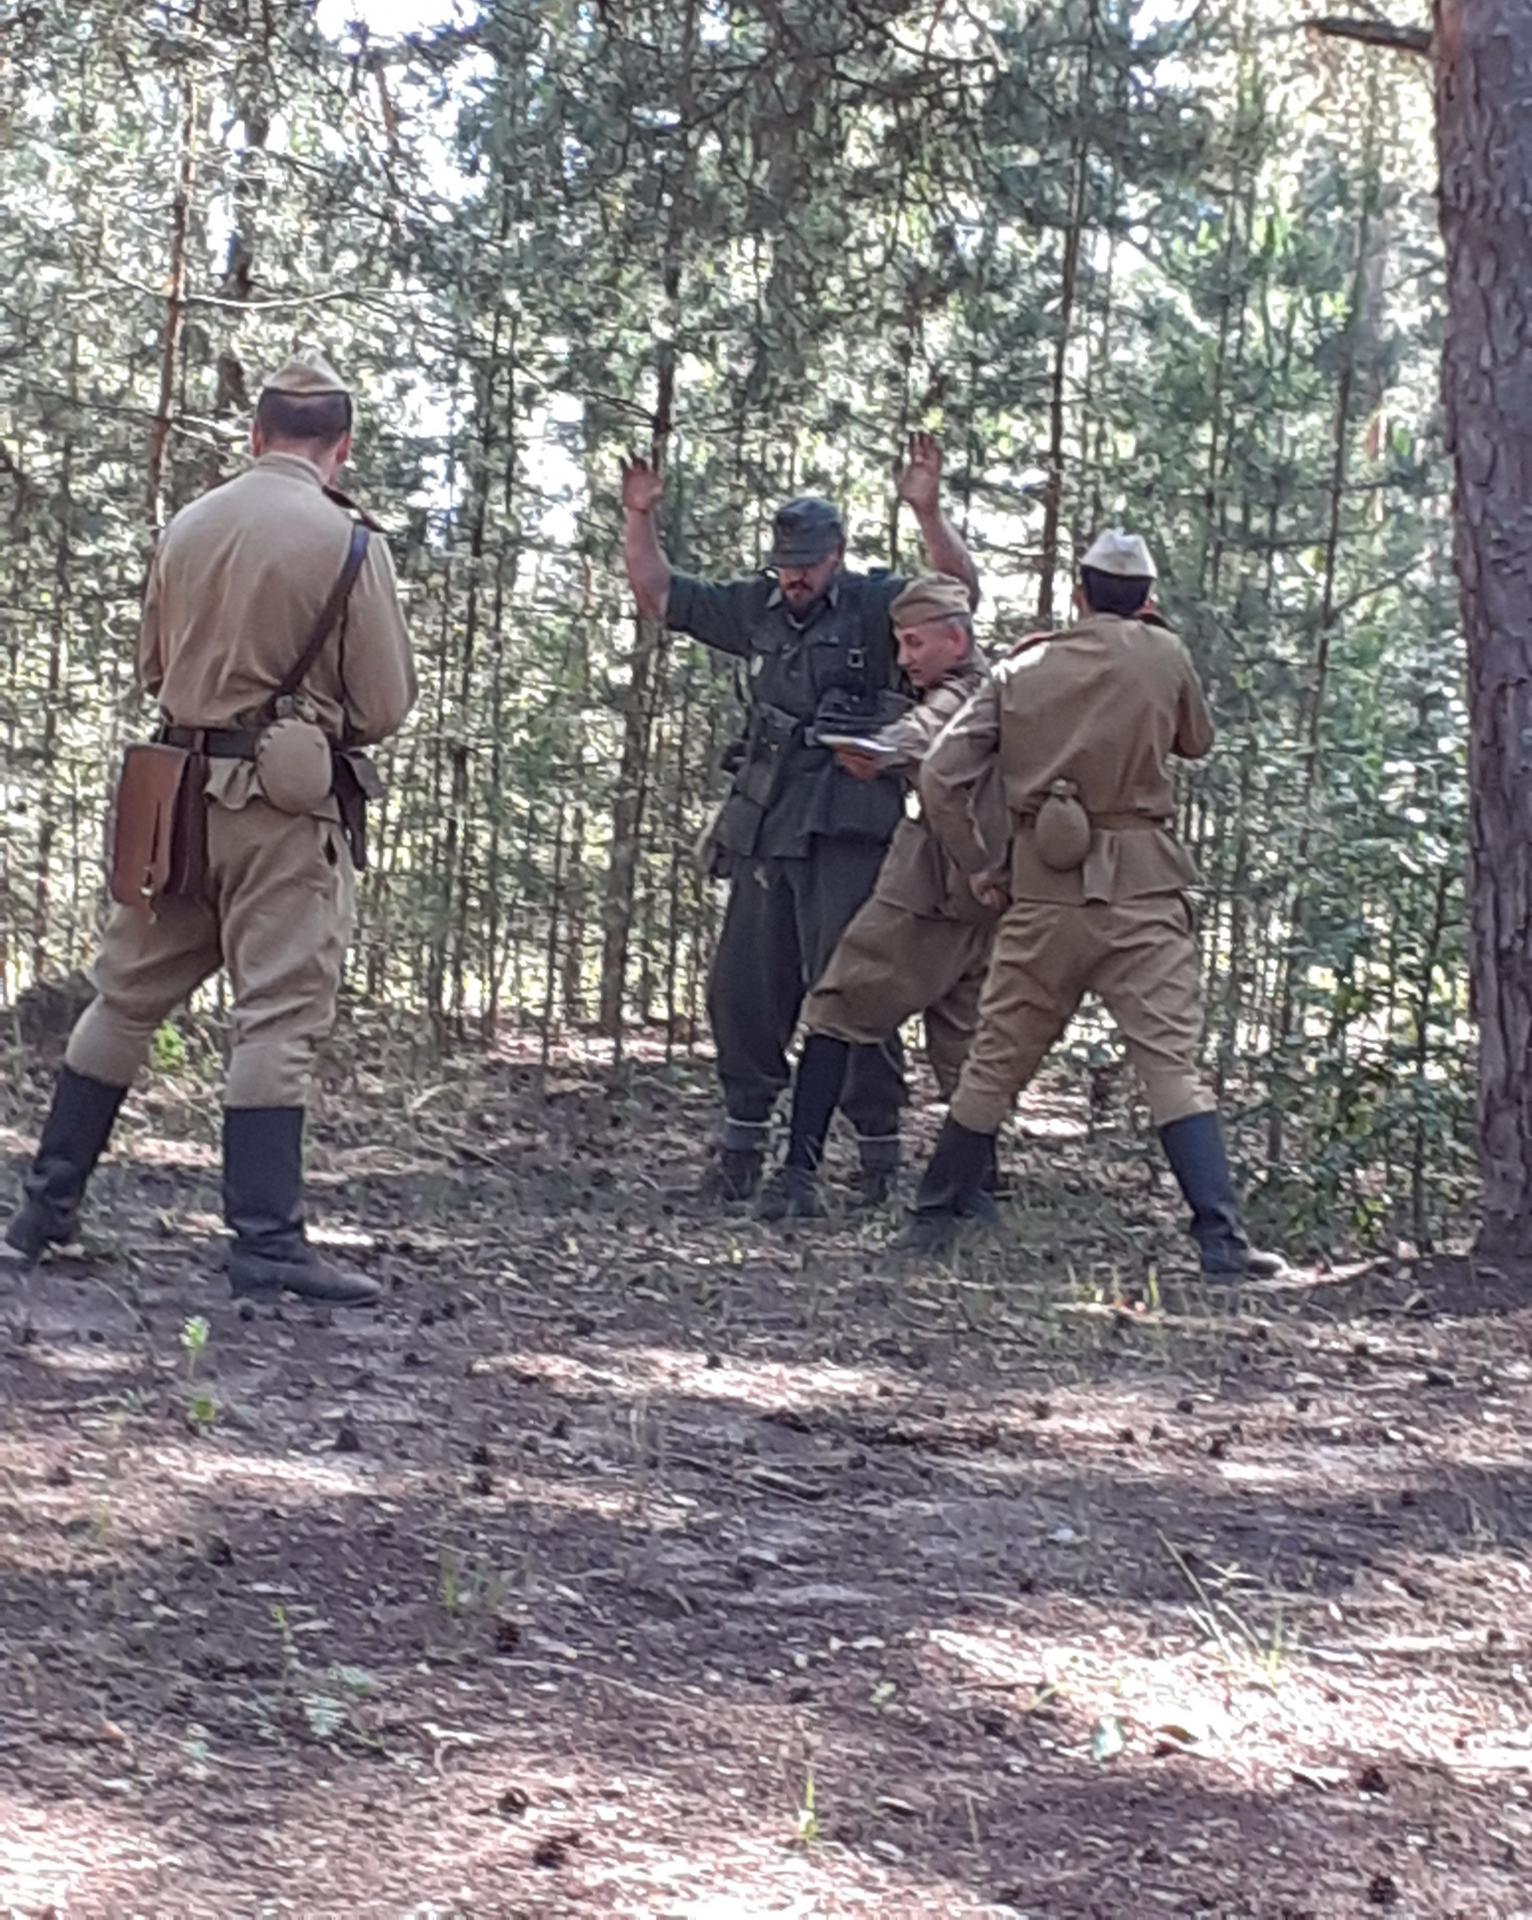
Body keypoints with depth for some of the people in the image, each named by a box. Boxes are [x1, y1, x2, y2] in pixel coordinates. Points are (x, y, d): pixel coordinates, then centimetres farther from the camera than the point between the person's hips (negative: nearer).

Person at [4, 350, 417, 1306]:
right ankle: (267, 1240, -7)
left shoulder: (190, 526, 6)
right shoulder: (348, 542, -10)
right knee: (279, 1017, -4)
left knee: (128, 995, 15)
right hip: (288, 804, -5)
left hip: (181, 788, 5)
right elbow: (385, 704, -6)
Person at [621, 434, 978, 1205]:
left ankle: (880, 1160, -2)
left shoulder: (875, 606, 1)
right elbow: (659, 597, 23)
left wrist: (929, 512, -28)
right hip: (765, 832, 6)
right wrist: (638, 519, 11)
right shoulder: (756, 608, 16)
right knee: (741, 992, 8)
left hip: (847, 832, -6)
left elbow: (961, 592, -15)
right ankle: (739, 1150, 19)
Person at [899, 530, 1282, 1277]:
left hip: (1044, 892, 2)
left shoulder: (1020, 670, 6)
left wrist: (978, 865, 11)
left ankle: (936, 1215, 23)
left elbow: (940, 777, 1)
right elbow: (1197, 742, 18)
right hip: (1142, 887, -2)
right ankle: (1220, 1236, -13)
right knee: (1173, 1061, -5)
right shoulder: (1163, 655, 1)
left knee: (996, 1061, 13)